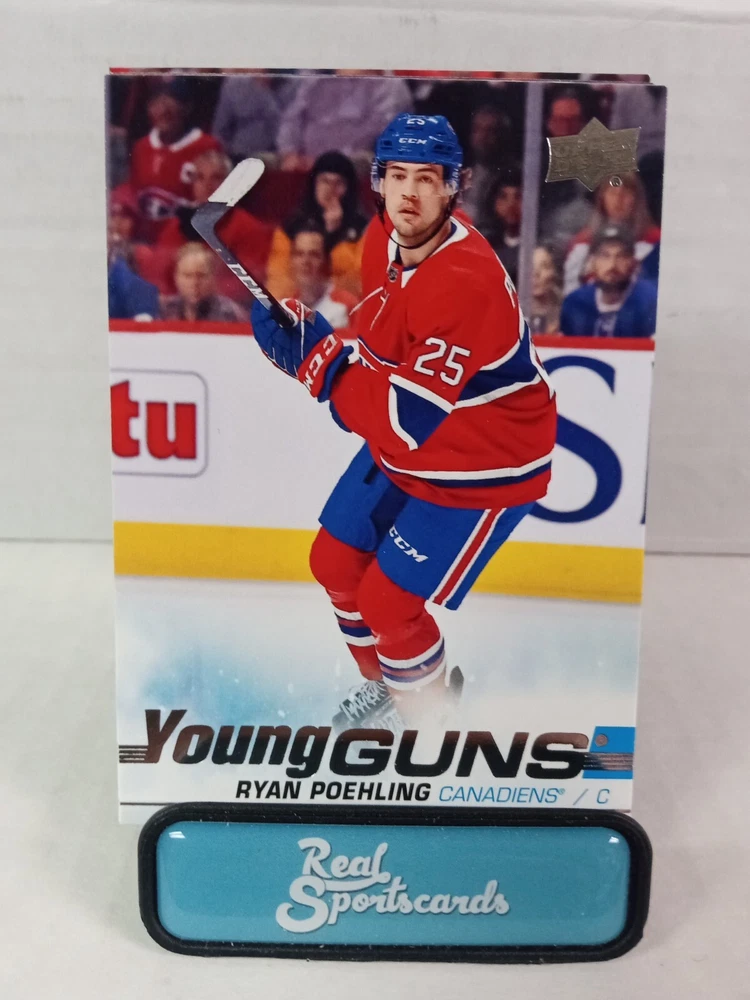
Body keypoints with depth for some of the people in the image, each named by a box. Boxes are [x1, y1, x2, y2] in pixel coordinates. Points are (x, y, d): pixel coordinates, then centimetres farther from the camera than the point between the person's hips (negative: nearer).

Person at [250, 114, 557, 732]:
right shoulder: (382, 239, -6)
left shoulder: (467, 283, -33)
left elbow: (407, 420, -35)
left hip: (484, 463, -8)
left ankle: (430, 709, 25)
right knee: (335, 563, 14)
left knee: (388, 602, -6)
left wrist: (315, 360, -27)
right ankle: (384, 681, 40)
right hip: (402, 445, 9)